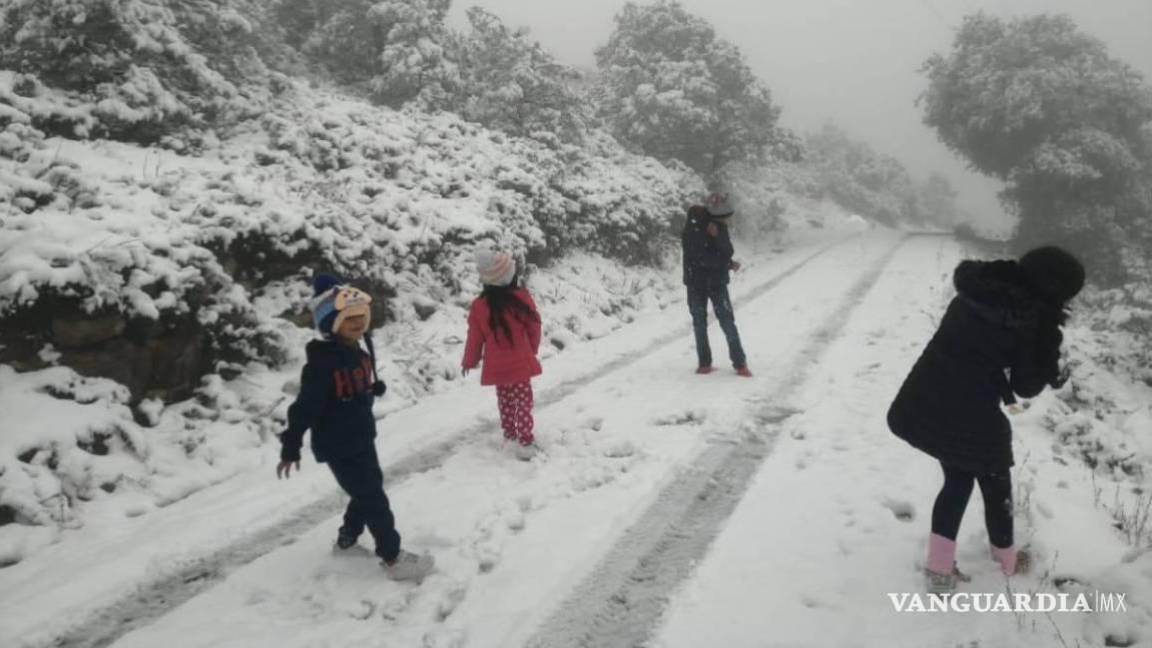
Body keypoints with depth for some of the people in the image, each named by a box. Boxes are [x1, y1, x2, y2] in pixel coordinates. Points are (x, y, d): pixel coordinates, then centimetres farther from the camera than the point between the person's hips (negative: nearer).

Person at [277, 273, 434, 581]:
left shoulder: (359, 350, 1)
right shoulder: (322, 363, -25)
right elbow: (305, 407, -23)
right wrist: (291, 448, -21)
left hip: (361, 437, 9)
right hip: (338, 446, -9)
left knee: (369, 490, 23)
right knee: (374, 498, -4)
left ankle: (347, 538, 45)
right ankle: (393, 558, 8)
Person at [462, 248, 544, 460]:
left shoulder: (479, 306, -11)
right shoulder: (522, 298, -15)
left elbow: (475, 338, -2)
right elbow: (534, 328, -2)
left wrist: (469, 362, 16)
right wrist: (532, 350, 18)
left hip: (497, 367, 2)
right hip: (520, 363, -2)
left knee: (505, 401, 21)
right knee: (523, 402, 5)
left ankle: (509, 432, 36)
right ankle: (525, 442, 2)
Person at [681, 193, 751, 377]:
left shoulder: (720, 227, 0)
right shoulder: (692, 229, -15)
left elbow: (727, 253, -9)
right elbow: (701, 258, -21)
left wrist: (718, 236, -24)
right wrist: (728, 264, -13)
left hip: (718, 282, 3)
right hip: (696, 283, -2)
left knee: (728, 322, -2)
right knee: (699, 324, 6)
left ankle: (740, 363, 3)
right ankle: (704, 363, 17)